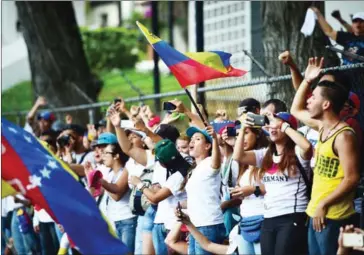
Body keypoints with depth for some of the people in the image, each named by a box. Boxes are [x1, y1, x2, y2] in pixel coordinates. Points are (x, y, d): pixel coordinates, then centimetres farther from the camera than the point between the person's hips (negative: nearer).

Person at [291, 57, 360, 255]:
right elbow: (296, 110, 28)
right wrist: (307, 81, 18)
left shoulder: (344, 136, -17)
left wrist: (324, 204, -22)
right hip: (316, 214, 9)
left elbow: (352, 178, -21)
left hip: (332, 216, -9)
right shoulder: (323, 127, 10)